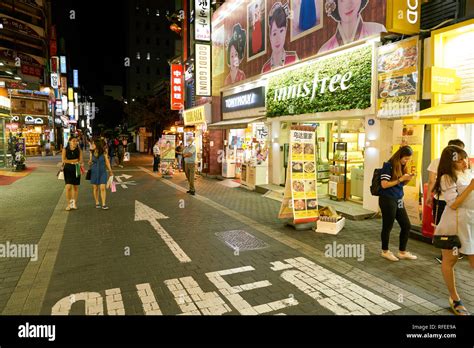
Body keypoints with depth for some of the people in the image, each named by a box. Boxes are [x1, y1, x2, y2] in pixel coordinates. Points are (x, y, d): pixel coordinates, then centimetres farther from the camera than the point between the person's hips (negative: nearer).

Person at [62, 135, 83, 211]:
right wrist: (74, 160, -11)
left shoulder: (79, 150, 2)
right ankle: (69, 204, 2)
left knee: (75, 187, 7)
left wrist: (81, 163, -27)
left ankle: (74, 203, 20)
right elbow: (63, 160, -6)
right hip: (68, 169, -1)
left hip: (76, 169, 2)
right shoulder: (65, 149, -1)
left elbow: (81, 160, -4)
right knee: (68, 187, -10)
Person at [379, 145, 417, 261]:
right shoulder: (388, 166, -13)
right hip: (388, 200, -8)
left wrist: (407, 179, -2)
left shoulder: (402, 167, 10)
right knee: (388, 226, 4)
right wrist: (400, 179, -19)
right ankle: (385, 251, 22)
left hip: (398, 200, 8)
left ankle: (402, 252, 24)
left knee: (406, 225, 10)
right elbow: (384, 184, -19)